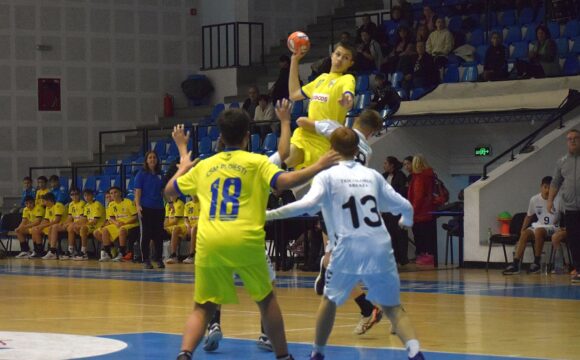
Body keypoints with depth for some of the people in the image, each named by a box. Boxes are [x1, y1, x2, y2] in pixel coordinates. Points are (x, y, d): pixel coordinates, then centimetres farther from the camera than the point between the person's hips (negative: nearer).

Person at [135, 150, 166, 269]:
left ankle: (159, 259, 12)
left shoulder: (160, 175, 11)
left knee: (159, 234, 4)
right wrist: (138, 205, -17)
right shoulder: (142, 174, -2)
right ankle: (146, 260, 4)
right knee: (146, 234, -1)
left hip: (158, 208, 4)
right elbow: (138, 191, -7)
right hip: (146, 208, -4)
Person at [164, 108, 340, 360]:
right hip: (245, 241, -2)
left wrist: (184, 160, 42)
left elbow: (170, 190, 28)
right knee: (266, 298, 19)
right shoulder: (256, 162, 7)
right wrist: (318, 167, 1)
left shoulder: (204, 166, 17)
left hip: (209, 244, 2)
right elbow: (284, 182, -9)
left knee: (203, 308, 9)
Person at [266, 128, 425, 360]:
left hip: (348, 250, -2)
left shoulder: (327, 176, 4)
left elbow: (307, 205, -13)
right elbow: (405, 207, 16)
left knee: (330, 300, 22)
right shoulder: (372, 175, 14)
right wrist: (406, 221, 39)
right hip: (380, 249, 2)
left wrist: (270, 215, -7)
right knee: (392, 307, 7)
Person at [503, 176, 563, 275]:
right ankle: (515, 264, -28)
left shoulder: (557, 200, -10)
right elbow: (529, 216, 15)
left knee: (538, 231, -35)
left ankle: (537, 263, -25)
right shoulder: (534, 199, 2)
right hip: (539, 225, 4)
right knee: (525, 234, -24)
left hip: (553, 227, -4)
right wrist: (523, 229, 4)